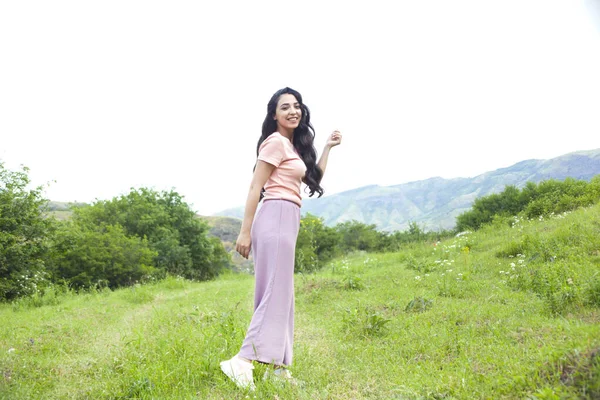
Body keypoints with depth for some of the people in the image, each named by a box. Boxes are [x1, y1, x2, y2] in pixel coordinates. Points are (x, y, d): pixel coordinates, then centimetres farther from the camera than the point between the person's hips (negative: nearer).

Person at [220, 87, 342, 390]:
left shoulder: (292, 144, 22)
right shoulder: (275, 142, -5)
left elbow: (313, 180, 30)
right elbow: (255, 188, -11)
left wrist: (328, 148, 24)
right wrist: (245, 231, -16)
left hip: (287, 220, 10)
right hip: (277, 217, -10)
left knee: (281, 294, 8)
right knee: (275, 293, -16)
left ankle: (277, 367, 13)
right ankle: (243, 361, -21)